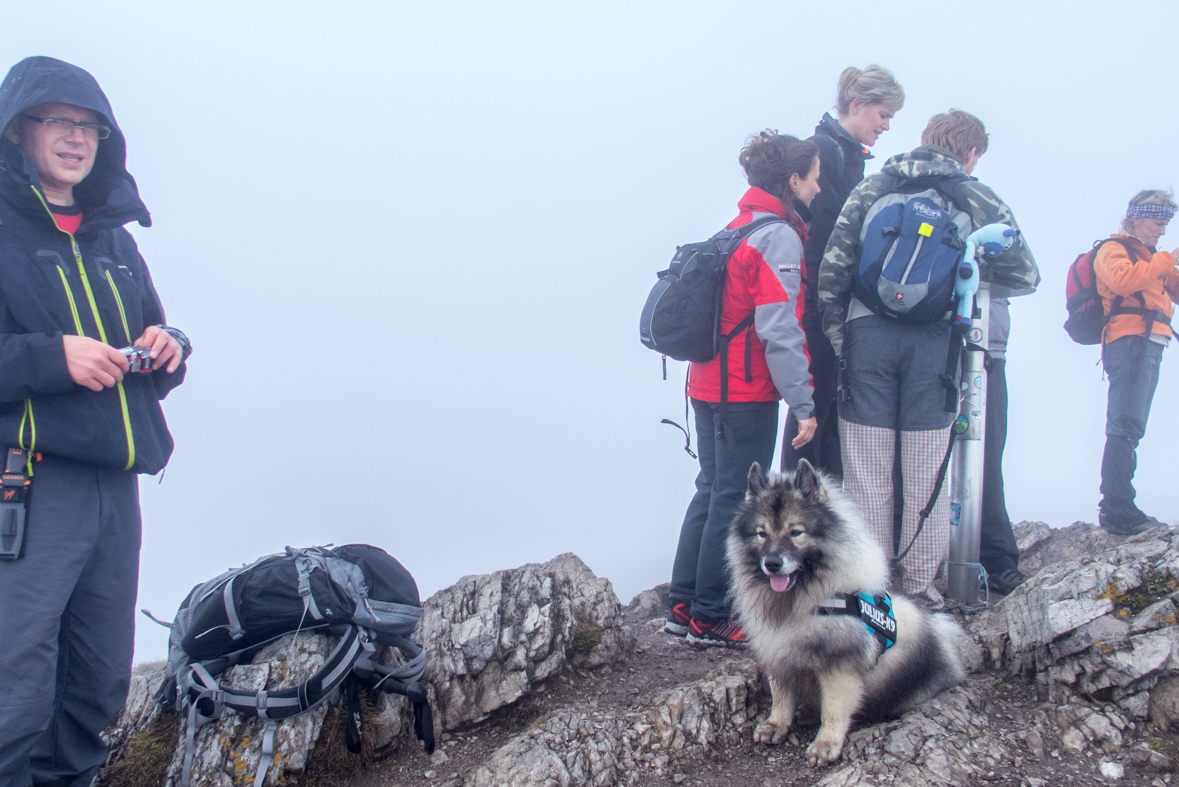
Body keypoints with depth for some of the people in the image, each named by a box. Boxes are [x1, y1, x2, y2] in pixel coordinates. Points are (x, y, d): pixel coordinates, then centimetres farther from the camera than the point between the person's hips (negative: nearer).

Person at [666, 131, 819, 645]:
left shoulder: (739, 227, 14)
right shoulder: (779, 236, -14)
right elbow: (779, 330, -20)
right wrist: (803, 404, -19)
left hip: (708, 385, 9)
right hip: (747, 392, -9)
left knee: (711, 491, 16)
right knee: (734, 501, 0)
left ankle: (684, 605, 21)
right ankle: (710, 619, 8)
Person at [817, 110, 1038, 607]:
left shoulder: (872, 189, 11)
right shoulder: (979, 200, 9)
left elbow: (831, 268, 1)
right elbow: (1025, 276, 11)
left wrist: (837, 340, 6)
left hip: (868, 335, 1)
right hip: (933, 341, -1)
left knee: (866, 478, 6)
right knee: (926, 480, 10)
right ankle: (919, 588, 18)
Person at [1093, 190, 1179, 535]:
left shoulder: (1151, 259, 31)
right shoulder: (1113, 249, 4)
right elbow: (1125, 280, -17)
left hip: (1149, 345, 10)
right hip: (1130, 341, -10)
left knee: (1129, 428, 7)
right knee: (1125, 425, -18)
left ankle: (1115, 509, 9)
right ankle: (1118, 509, -24)